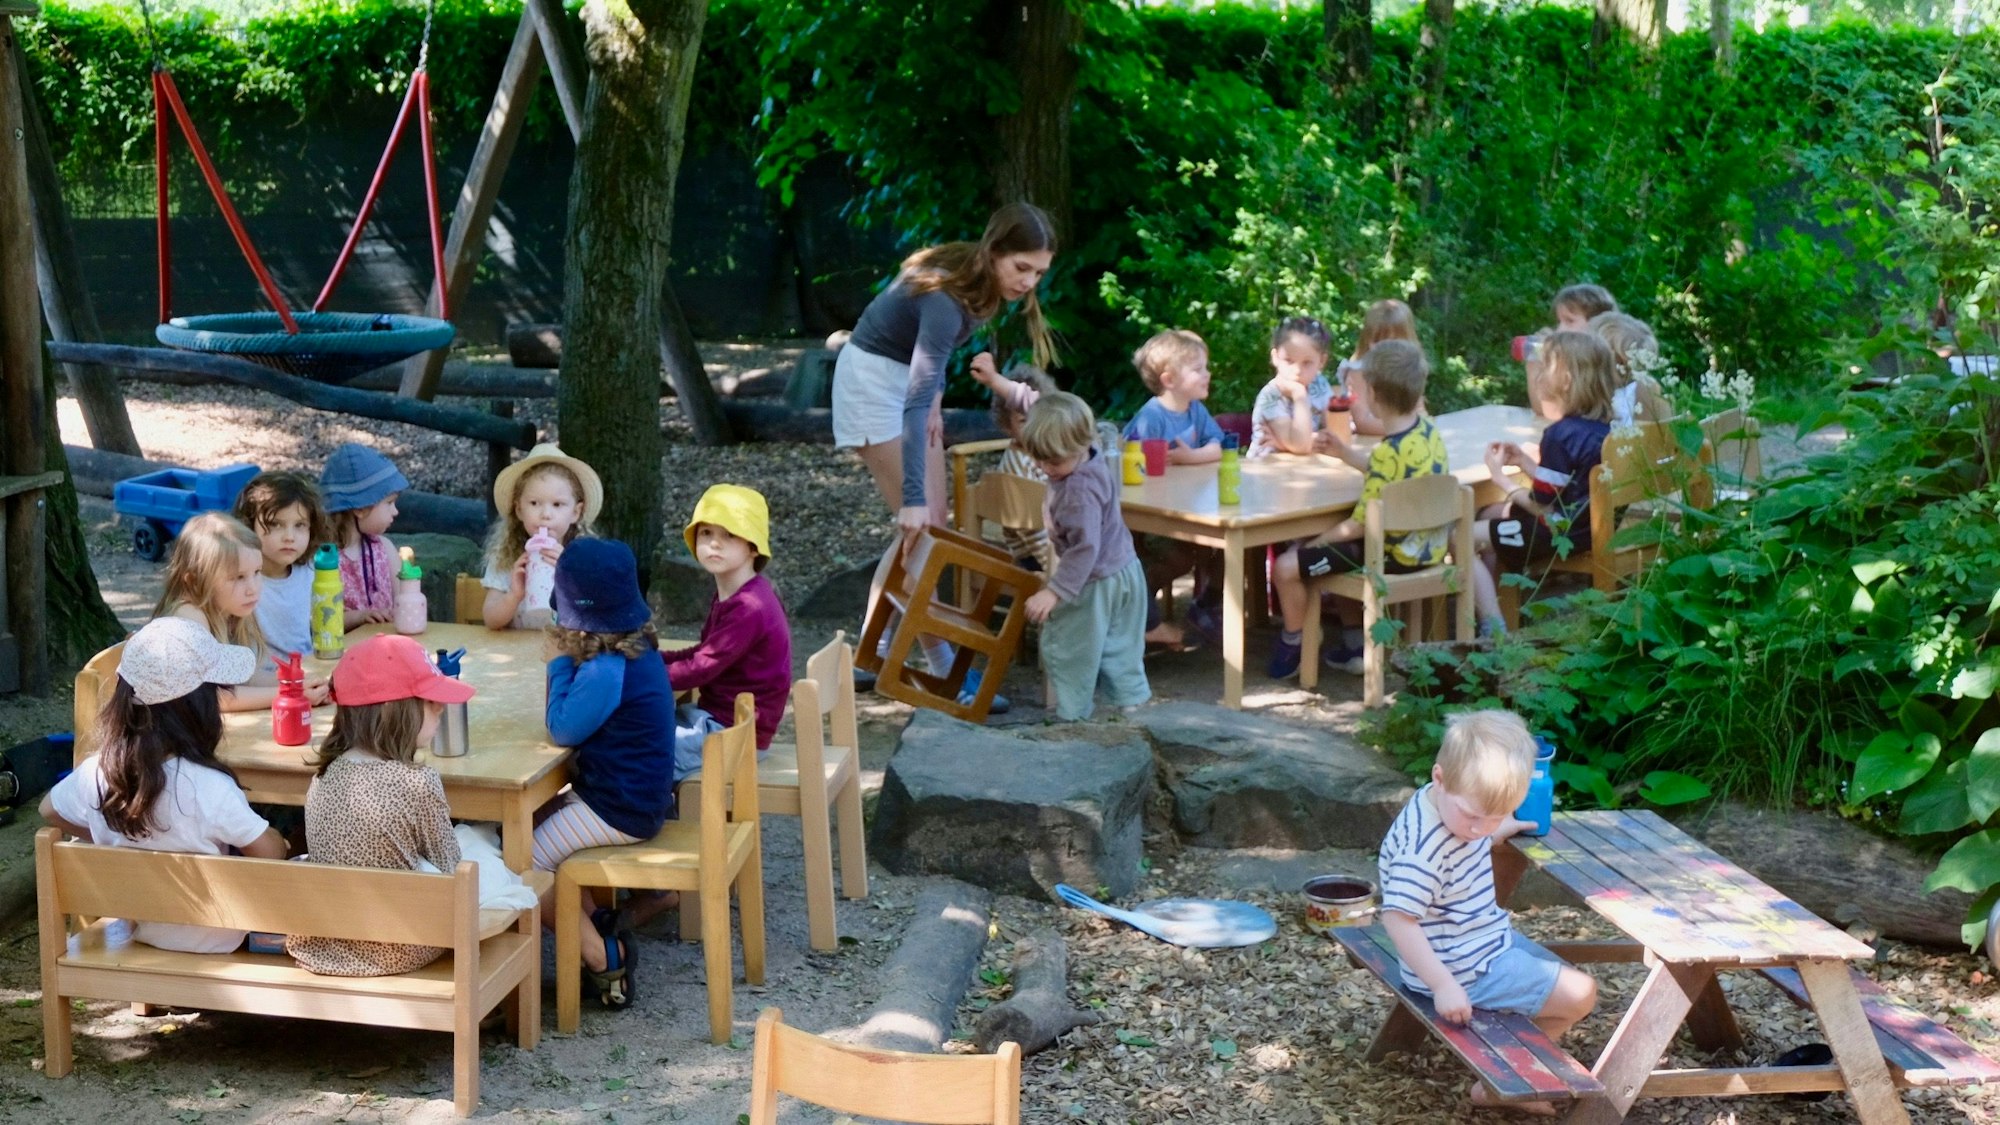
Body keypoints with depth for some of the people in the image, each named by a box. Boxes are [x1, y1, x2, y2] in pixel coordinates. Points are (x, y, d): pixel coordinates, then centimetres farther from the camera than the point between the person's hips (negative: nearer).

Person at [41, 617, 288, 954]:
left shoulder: (97, 772, -16)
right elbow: (270, 851, -22)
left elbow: (50, 810, 5)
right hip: (209, 939, -6)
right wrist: (278, 840, 1)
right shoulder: (209, 787, -32)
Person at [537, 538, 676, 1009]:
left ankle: (604, 959, 2)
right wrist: (569, 662, 1)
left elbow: (562, 730, -18)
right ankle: (598, 922, 17)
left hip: (619, 810, -10)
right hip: (640, 795, 10)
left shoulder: (607, 672, -27)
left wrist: (561, 663, -11)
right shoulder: (639, 651, 4)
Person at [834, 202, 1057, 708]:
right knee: (919, 524, -13)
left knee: (932, 525, 7)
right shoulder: (947, 296, -33)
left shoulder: (980, 282, -9)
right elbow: (916, 401, -37)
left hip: (913, 377, 9)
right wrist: (912, 497, -41)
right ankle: (944, 671, -9)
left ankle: (872, 653, 13)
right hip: (874, 378, -9)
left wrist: (936, 397, 1)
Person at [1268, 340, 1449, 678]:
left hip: (1397, 555, -10)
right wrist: (1346, 453, 11)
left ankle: (1291, 650, 13)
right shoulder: (1427, 429, -1)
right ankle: (1354, 647, 35)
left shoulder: (1389, 452, -27)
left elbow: (1359, 525, -22)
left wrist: (1312, 544, -9)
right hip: (1429, 546, 10)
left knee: (1286, 568, -8)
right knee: (1335, 551, 34)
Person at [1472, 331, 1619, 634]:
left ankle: (1493, 628, -9)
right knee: (1490, 514, 27)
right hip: (1590, 520, 10)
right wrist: (1525, 462, 8)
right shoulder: (1603, 426, 3)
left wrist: (1501, 478, -7)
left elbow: (1544, 506, -19)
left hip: (1564, 531, -10)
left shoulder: (1560, 435, -25)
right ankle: (1493, 602, 27)